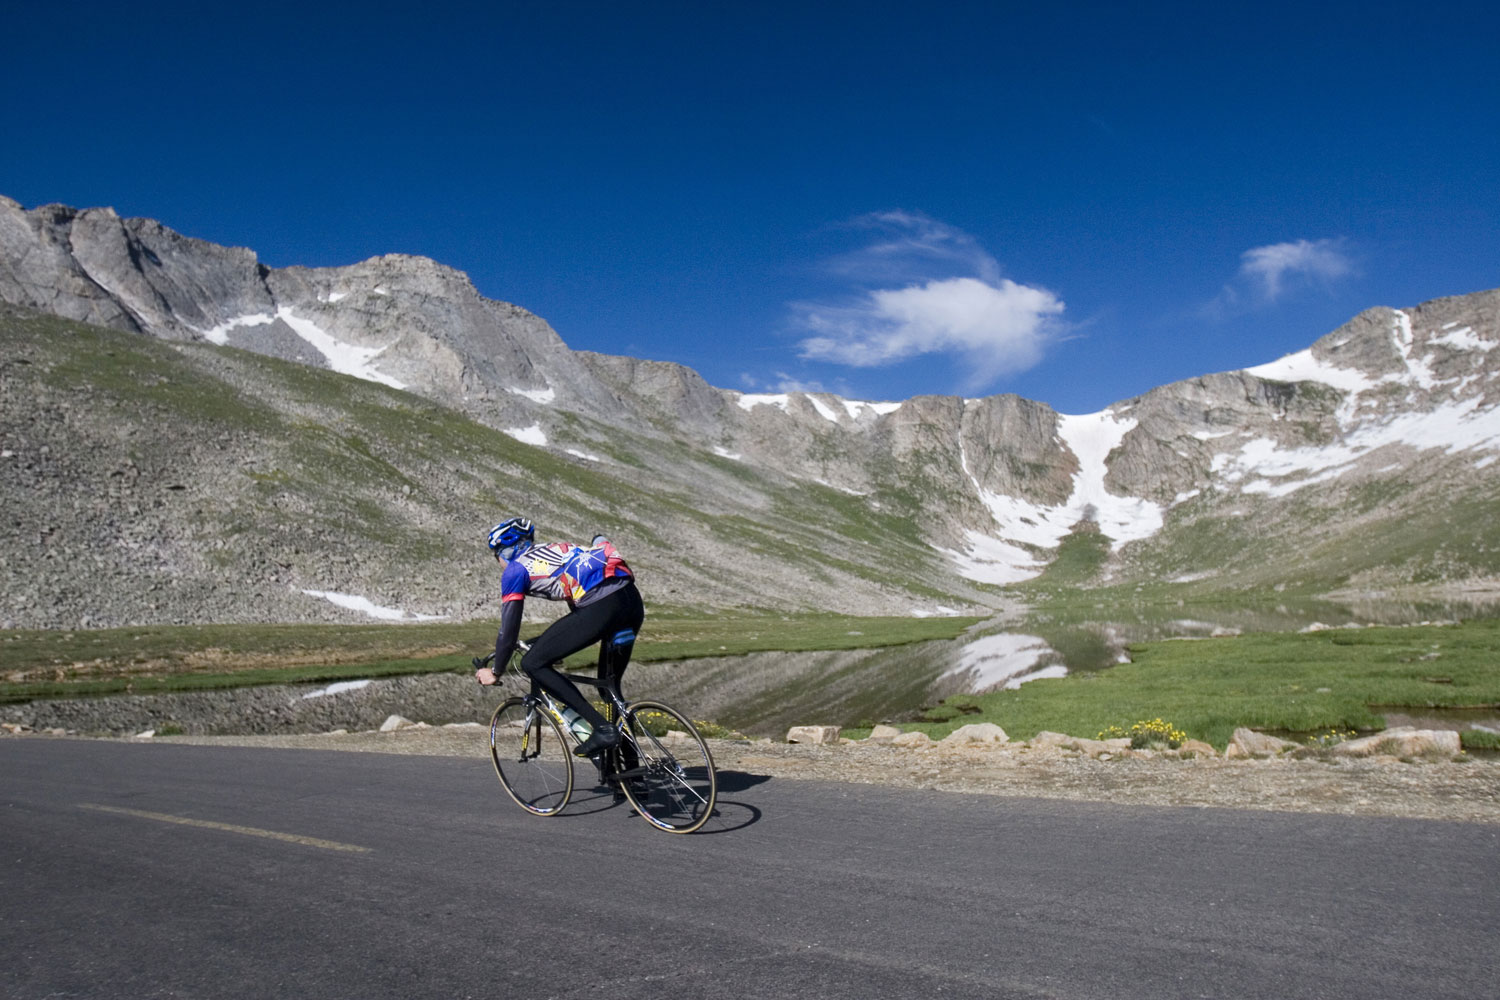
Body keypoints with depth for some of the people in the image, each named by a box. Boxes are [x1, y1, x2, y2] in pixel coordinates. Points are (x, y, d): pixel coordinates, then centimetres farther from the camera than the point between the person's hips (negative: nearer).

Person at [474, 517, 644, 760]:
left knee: (533, 664, 2)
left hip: (602, 607, -9)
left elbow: (509, 630, 8)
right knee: (610, 684, 24)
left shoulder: (515, 569, 11)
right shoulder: (555, 551, 34)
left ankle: (603, 729, -3)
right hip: (633, 600, 9)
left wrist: (495, 671, 23)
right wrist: (556, 644, 54)